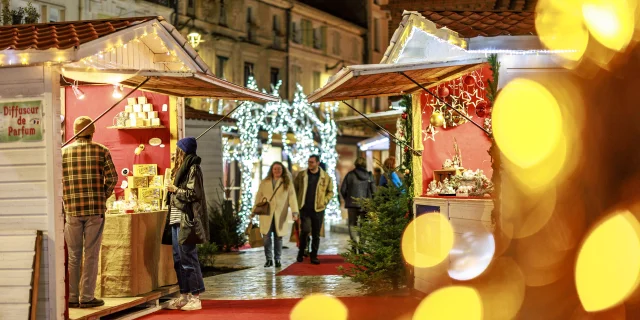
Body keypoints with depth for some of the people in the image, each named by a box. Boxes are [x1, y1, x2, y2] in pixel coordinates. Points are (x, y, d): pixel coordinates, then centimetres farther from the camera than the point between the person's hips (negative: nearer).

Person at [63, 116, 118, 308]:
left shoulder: (64, 151, 4)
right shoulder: (101, 151, -1)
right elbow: (112, 178, -5)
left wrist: (66, 199, 14)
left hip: (71, 208, 2)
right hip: (95, 209, -2)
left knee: (73, 255, 9)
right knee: (91, 254, 4)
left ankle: (72, 297, 12)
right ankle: (87, 297, 5)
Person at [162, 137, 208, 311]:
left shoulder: (192, 169, -9)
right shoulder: (180, 169, 18)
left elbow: (193, 193, -17)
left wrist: (175, 189, -9)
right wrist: (172, 189, 8)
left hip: (186, 220, -10)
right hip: (176, 219, 10)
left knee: (188, 257, -7)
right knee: (178, 258, 10)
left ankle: (195, 297, -2)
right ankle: (184, 295, 16)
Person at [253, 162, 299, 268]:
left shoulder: (287, 183, 7)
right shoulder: (264, 183, 12)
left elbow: (292, 197, -2)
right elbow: (258, 197, 11)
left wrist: (295, 212, -14)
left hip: (280, 215, -1)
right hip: (266, 214, 1)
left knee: (278, 237, 3)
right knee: (267, 237, -5)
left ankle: (277, 259, 14)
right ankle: (269, 259, 4)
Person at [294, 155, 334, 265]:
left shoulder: (326, 177, 2)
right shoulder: (301, 175, 3)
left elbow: (330, 192, 9)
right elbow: (295, 189, 9)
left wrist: (324, 202, -4)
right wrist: (296, 202, 0)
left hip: (318, 209, 1)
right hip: (304, 209, -1)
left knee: (316, 234, 6)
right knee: (305, 230, -14)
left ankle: (314, 256, 17)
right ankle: (301, 252, 7)